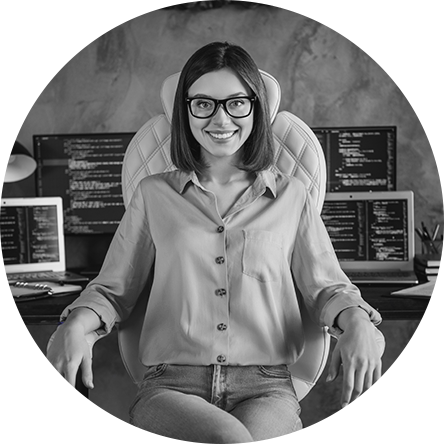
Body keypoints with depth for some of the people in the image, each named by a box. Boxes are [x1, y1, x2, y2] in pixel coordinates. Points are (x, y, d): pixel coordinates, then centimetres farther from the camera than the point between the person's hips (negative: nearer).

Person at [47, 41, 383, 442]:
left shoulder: (290, 196, 14)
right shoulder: (153, 195, 14)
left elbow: (326, 286, 16)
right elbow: (112, 289, 15)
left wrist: (357, 324, -6)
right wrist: (75, 326, -6)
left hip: (265, 387, 1)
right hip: (171, 386, 0)